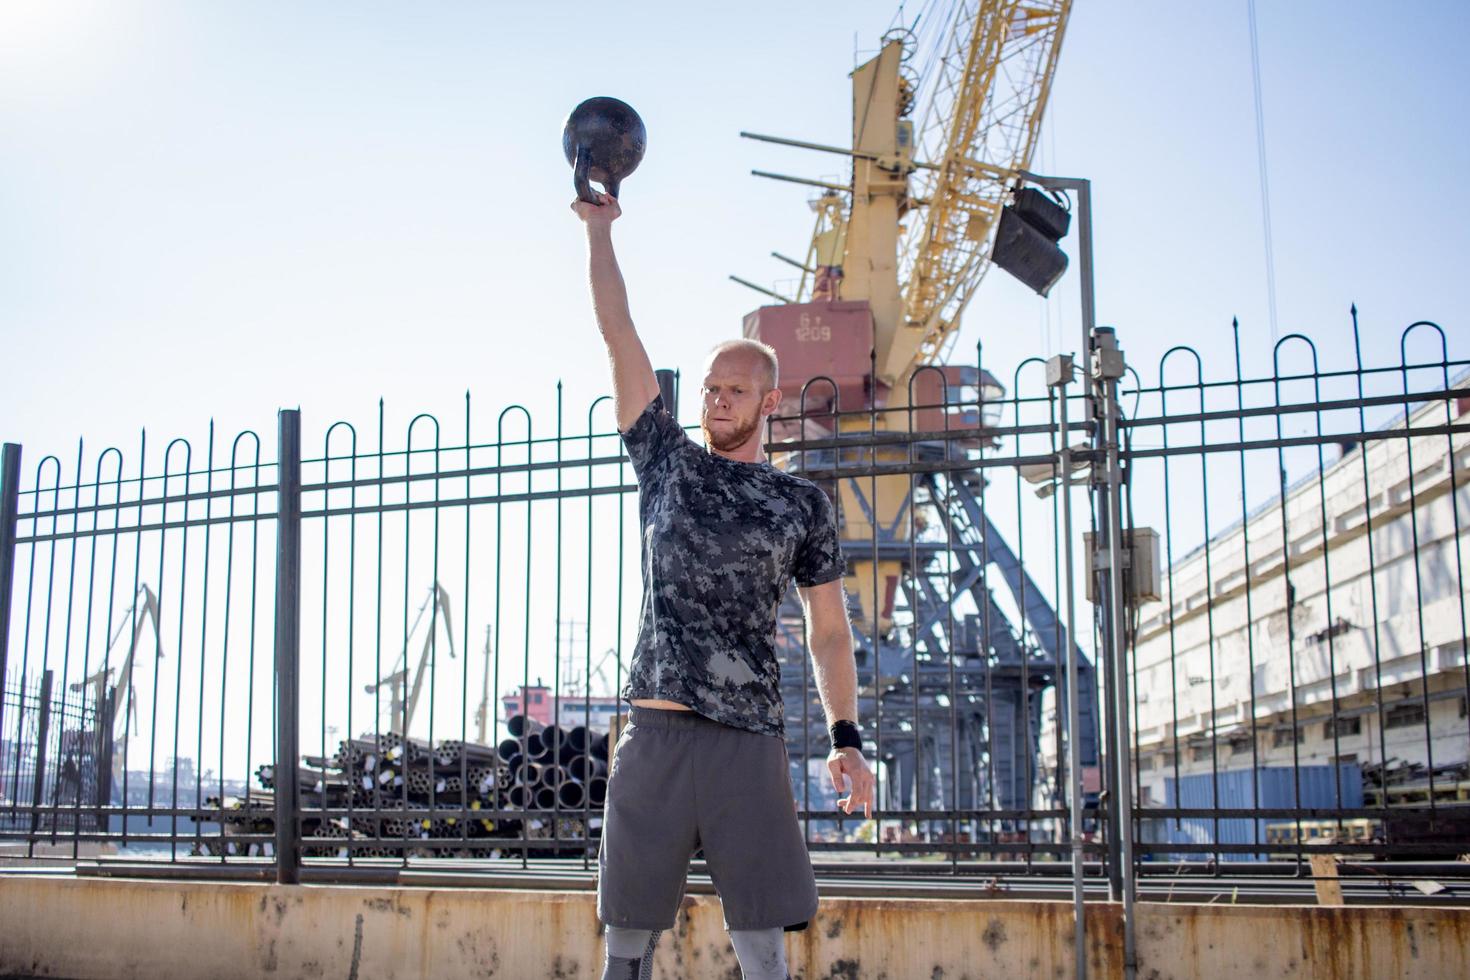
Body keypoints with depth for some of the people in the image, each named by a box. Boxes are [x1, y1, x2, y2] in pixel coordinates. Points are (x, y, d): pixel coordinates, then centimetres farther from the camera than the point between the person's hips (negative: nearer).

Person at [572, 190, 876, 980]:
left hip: (750, 741, -1)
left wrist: (846, 737, 1)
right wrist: (599, 227, 9)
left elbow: (829, 631, 10)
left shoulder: (803, 505, 9)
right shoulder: (666, 461, 11)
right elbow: (617, 331, 10)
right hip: (653, 733, 1)